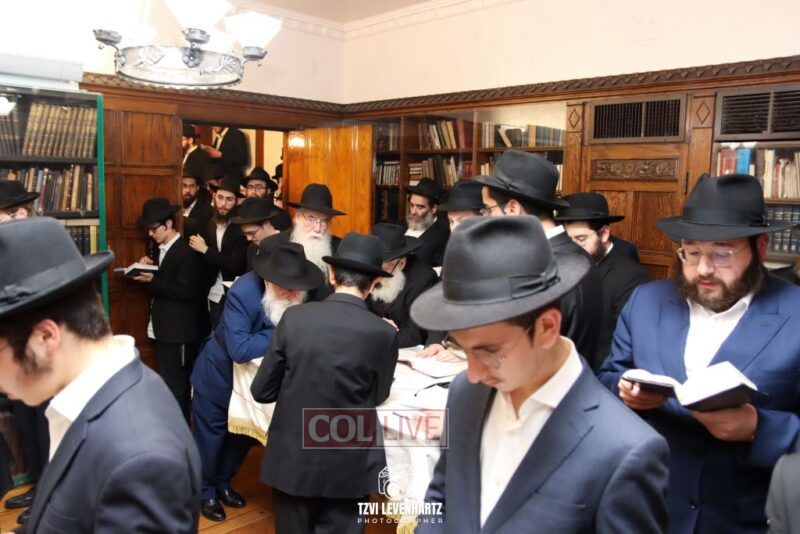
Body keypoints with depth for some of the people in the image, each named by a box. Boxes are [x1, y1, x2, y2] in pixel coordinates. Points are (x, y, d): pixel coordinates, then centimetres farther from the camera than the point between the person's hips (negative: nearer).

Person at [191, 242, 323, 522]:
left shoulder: (299, 292, -20)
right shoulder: (243, 292, -36)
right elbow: (239, 350, -42)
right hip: (219, 373, -5)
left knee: (244, 431, 20)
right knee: (211, 434, 12)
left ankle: (223, 482, 43)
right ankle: (206, 490, 35)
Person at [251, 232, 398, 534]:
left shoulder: (294, 317, -10)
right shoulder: (383, 334, -13)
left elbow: (261, 391, -4)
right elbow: (377, 397, 2)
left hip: (291, 459, 2)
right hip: (347, 467, -1)